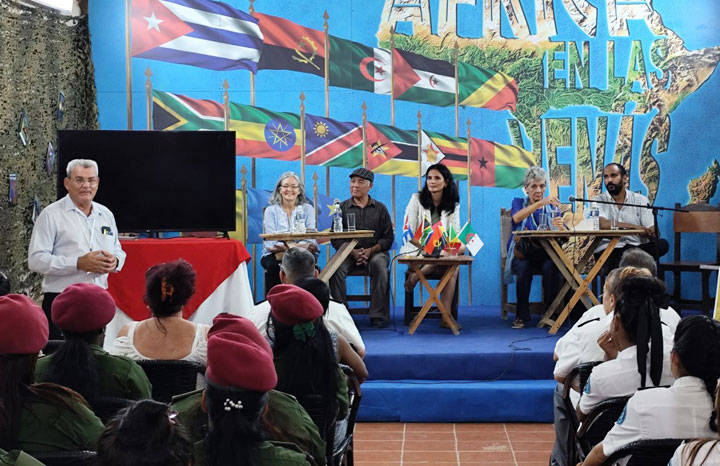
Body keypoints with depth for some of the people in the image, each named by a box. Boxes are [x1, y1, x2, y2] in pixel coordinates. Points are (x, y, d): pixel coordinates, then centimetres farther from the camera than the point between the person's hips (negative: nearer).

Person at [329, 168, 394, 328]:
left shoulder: (380, 208, 10)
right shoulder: (343, 207, 9)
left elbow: (388, 238, 5)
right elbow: (336, 239, 3)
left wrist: (370, 250, -14)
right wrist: (353, 252, -15)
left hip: (375, 251, -1)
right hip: (349, 252, 1)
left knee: (379, 265, -34)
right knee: (336, 268, -31)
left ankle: (379, 315, -28)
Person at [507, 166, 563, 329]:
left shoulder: (552, 206, 15)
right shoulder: (518, 202, 10)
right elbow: (516, 218, -17)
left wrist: (560, 227, -25)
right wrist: (540, 203, -28)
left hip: (545, 253, 1)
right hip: (522, 253, -1)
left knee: (550, 267, -32)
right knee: (524, 267, -33)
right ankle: (522, 316, -24)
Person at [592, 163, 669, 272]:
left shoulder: (641, 200, 13)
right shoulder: (598, 201, 7)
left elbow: (652, 233, 5)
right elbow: (602, 224, -14)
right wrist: (634, 227, -14)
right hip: (608, 250, -3)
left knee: (662, 244, -26)